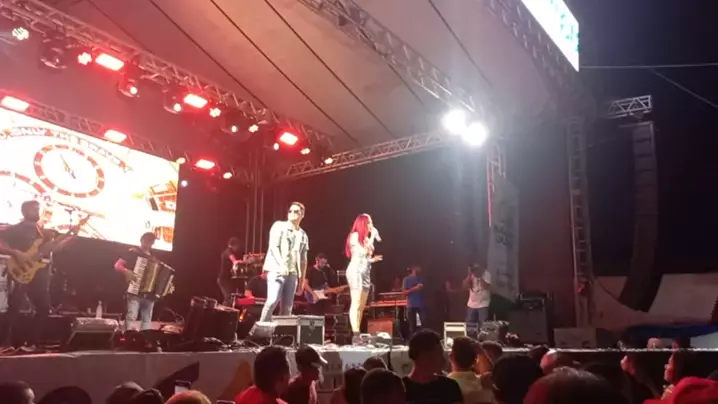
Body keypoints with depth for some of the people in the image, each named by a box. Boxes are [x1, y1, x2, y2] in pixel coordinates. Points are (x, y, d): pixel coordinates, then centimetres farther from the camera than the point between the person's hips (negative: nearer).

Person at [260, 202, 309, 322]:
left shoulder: (303, 235, 17)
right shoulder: (279, 226, 5)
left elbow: (303, 260, 17)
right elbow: (273, 246, -7)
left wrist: (302, 281, 13)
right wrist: (282, 265, -20)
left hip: (292, 273, 5)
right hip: (276, 270, -5)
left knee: (287, 307, 2)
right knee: (273, 300, -19)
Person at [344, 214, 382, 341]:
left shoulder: (365, 237, 20)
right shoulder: (355, 235, -3)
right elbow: (364, 251, -15)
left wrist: (372, 259, 9)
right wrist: (373, 236, -7)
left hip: (365, 272, 9)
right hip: (356, 271, -9)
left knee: (361, 307, 5)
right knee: (356, 305, -13)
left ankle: (358, 335, 6)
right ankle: (355, 335, -16)